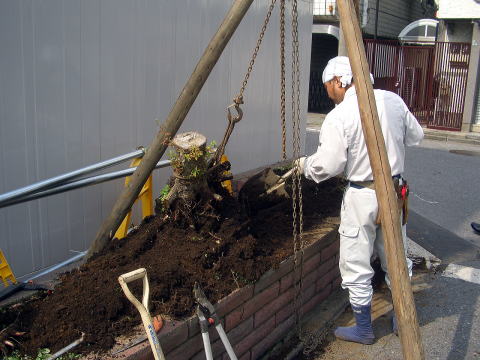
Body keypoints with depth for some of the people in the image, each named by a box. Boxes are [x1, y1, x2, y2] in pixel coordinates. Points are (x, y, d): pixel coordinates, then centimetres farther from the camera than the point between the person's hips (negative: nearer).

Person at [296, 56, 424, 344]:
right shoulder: (393, 100, 1)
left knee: (356, 267, 9)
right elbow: (416, 137, 12)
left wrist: (305, 165, 4)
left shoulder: (339, 117, -15)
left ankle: (364, 329, 23)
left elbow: (328, 166, -16)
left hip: (362, 196, -6)